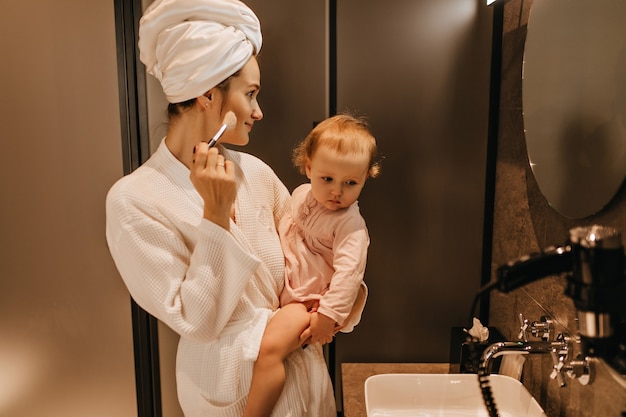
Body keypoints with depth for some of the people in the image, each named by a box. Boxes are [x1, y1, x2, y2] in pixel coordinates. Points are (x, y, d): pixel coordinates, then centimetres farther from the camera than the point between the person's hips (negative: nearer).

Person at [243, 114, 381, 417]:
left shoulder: (350, 224, -20)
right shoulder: (301, 194, 3)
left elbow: (349, 272, -26)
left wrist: (328, 316, -28)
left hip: (308, 300, -9)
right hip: (282, 288, 9)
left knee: (271, 346, -27)